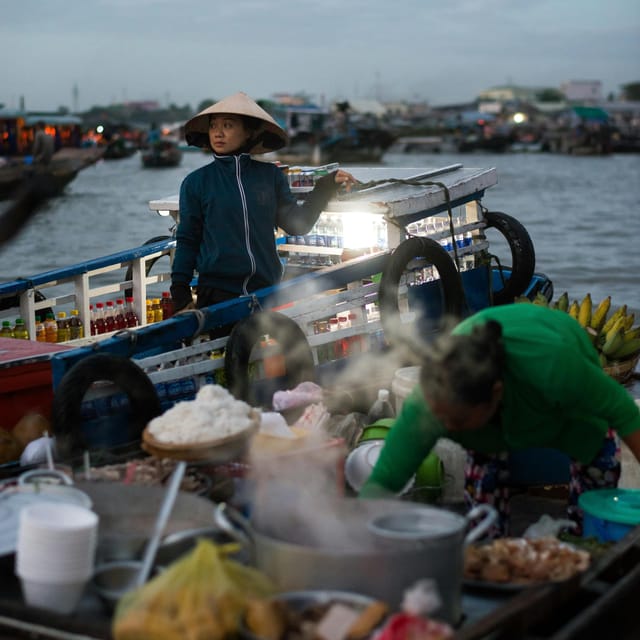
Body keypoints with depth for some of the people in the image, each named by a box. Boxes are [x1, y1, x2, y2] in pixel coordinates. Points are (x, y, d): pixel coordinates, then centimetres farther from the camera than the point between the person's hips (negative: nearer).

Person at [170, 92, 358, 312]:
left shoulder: (270, 175, 6)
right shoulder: (196, 182, 2)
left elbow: (296, 224, 7)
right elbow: (187, 240, 4)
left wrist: (325, 188, -1)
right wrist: (179, 290, -1)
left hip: (266, 291, 2)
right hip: (216, 292, -2)